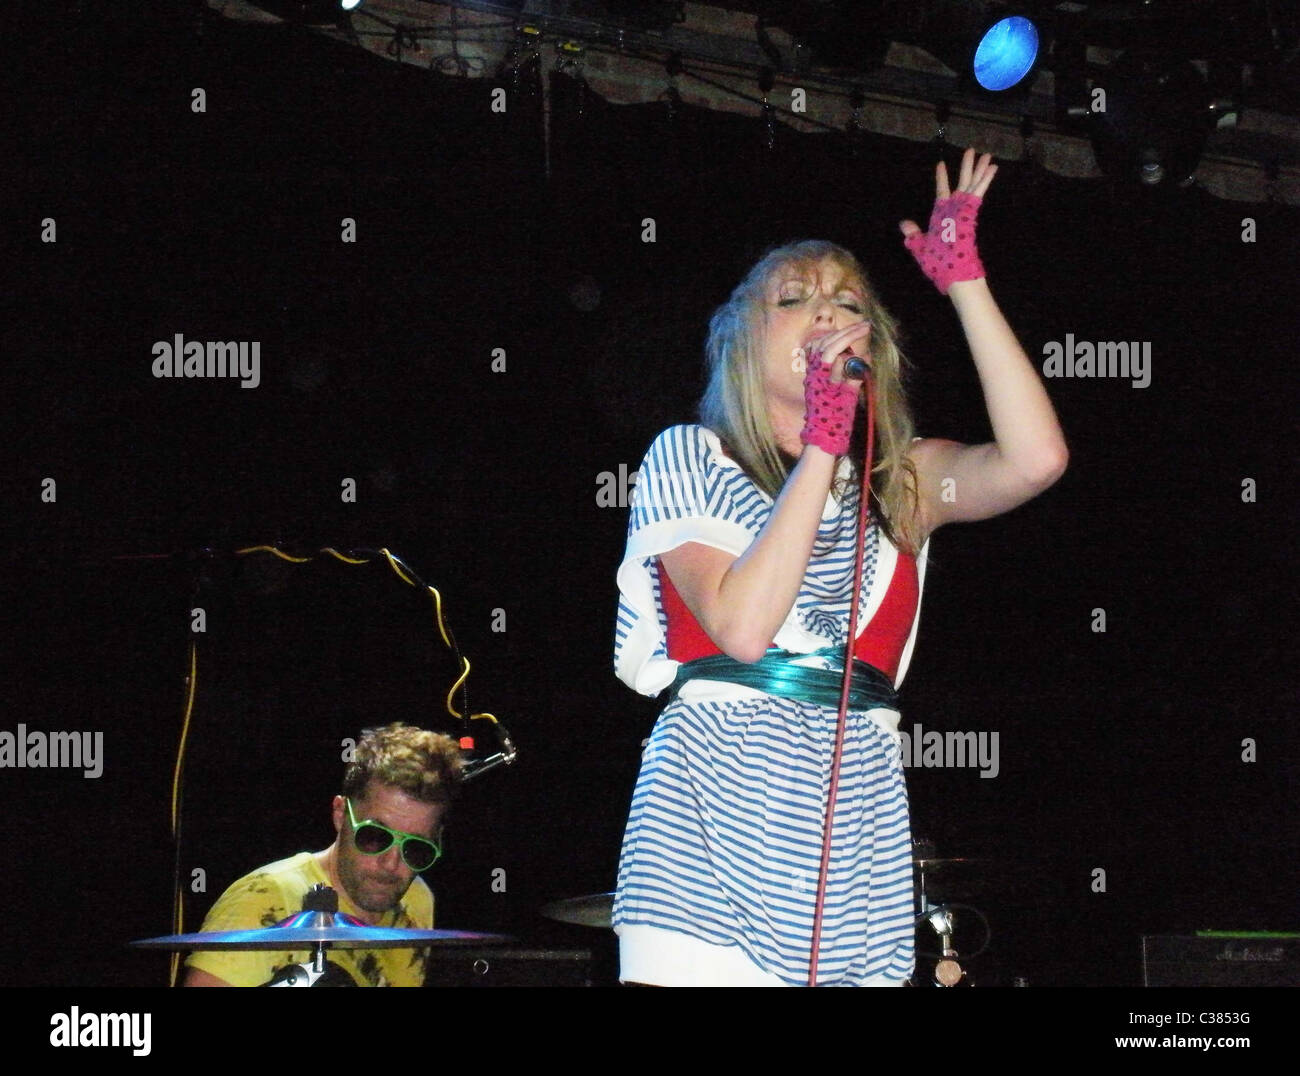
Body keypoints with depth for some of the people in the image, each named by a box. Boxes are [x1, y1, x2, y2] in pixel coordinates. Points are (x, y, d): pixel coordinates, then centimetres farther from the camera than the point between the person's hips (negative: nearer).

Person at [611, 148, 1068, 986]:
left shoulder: (901, 479, 17)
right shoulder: (689, 458, 8)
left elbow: (1035, 459, -4)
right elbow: (743, 624, -8)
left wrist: (964, 280, -1)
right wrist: (821, 446, -6)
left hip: (856, 815, 3)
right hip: (717, 800, -3)